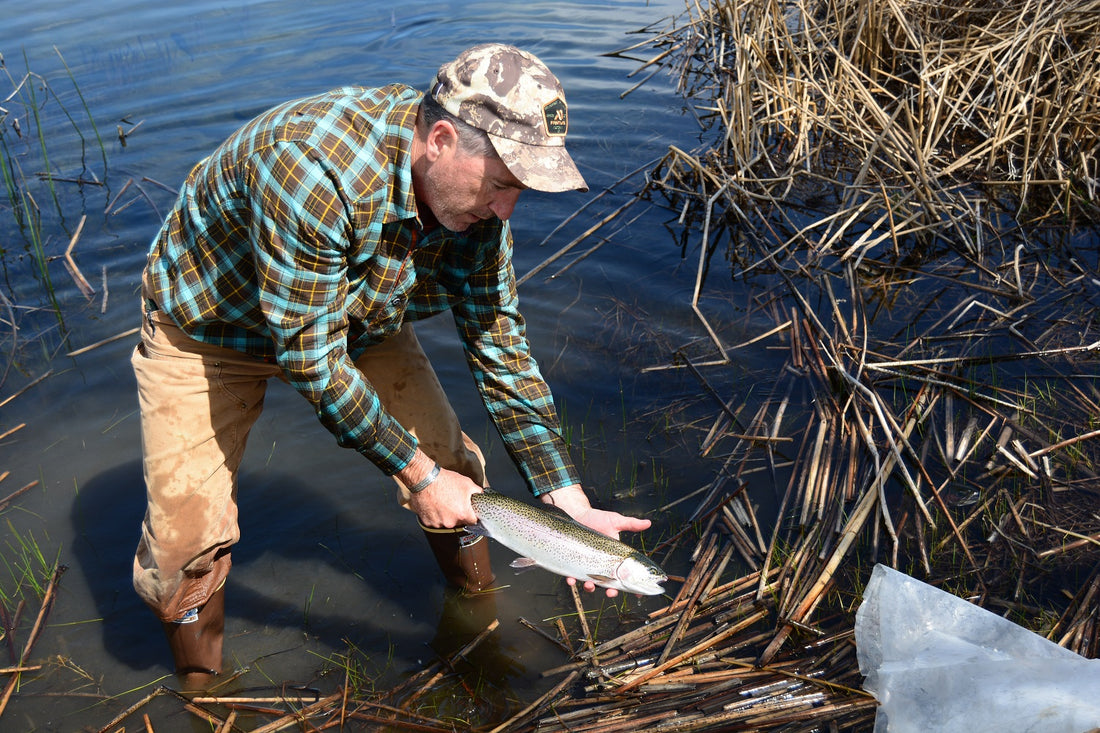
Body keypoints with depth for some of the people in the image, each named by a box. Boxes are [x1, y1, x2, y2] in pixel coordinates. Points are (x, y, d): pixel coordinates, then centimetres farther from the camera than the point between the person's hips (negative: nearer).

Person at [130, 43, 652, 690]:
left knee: (449, 464, -4)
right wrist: (417, 474, -28)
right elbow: (310, 357, -34)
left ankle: (480, 605, 26)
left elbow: (499, 340, -13)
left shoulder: (471, 188, -19)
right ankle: (199, 685, 21)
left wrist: (568, 501, -17)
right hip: (208, 322, -4)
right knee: (184, 533, -9)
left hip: (355, 315, 5)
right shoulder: (313, 169, -42)